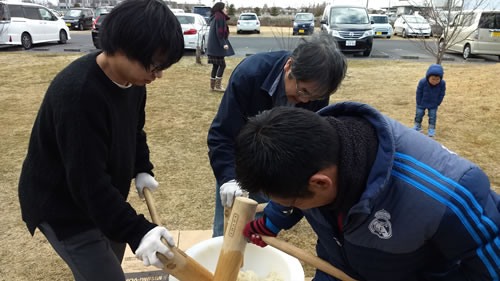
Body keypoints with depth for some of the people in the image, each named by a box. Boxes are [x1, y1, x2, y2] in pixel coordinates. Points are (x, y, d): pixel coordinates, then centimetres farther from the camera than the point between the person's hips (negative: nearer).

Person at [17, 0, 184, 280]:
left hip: (104, 200, 8)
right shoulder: (77, 94, -34)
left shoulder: (132, 77, -8)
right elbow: (88, 183, -33)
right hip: (63, 207, -8)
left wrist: (142, 170, -3)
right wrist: (137, 231, -35)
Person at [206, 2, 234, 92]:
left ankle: (212, 85, 13)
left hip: (213, 46, 9)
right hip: (217, 45, -9)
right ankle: (218, 86, -3)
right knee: (222, 64, -4)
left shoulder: (214, 17, 17)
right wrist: (223, 44, -21)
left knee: (216, 65, 11)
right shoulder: (220, 17, -12)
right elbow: (219, 32, -19)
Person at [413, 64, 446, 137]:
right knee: (419, 113, 3)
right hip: (422, 102, 0)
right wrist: (419, 104, -9)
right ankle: (417, 126, 24)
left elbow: (441, 95, -9)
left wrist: (436, 104, -8)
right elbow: (419, 93, -14)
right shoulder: (422, 82, -28)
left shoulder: (442, 83, -24)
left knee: (433, 115, -1)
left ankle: (431, 129, 13)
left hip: (433, 104, 0)